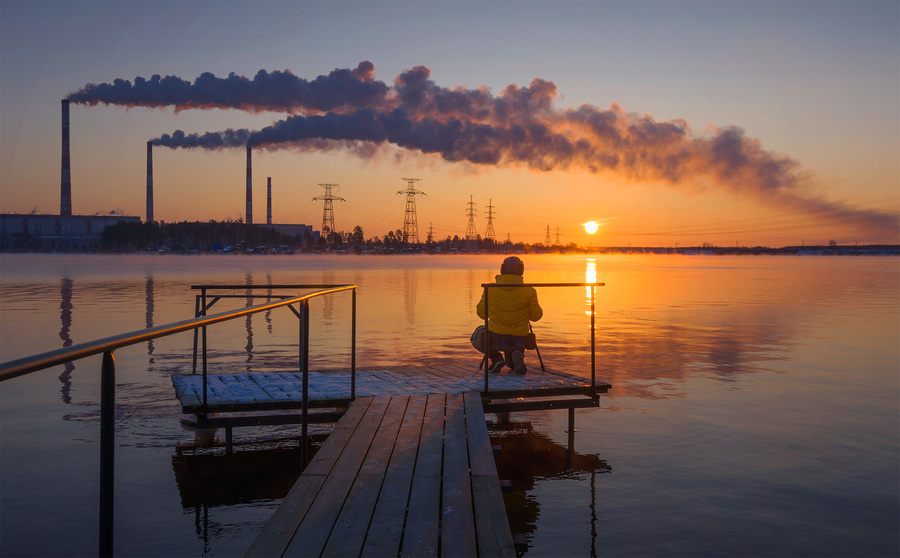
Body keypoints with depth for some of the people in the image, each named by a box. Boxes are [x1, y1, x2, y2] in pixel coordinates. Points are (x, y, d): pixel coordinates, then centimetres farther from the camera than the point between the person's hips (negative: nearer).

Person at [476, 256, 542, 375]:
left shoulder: (490, 290, -7)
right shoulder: (528, 291, -9)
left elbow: (481, 313, 4)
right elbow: (536, 316, -1)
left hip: (496, 339, -1)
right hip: (518, 341, 1)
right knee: (512, 364, 33)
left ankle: (495, 358, 5)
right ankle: (516, 357, -5)